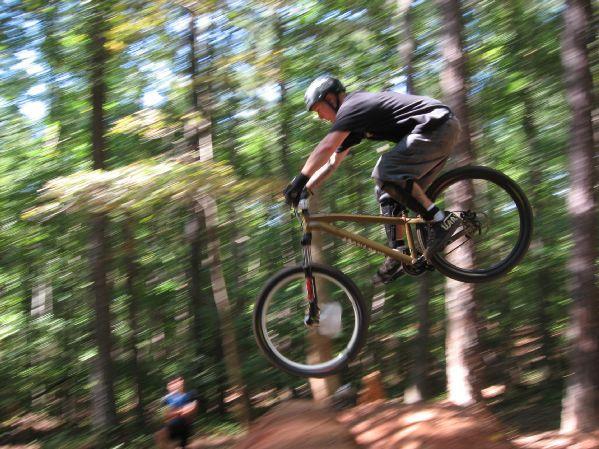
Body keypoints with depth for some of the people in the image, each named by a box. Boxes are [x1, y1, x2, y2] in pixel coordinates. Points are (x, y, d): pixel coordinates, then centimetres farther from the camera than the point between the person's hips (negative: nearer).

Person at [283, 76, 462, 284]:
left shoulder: (352, 107, -10)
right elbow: (331, 163, 23)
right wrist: (304, 190, 16)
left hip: (437, 124, -10)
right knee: (387, 192, 9)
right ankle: (399, 253, 5)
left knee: (385, 173, -21)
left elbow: (326, 147, -24)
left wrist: (299, 180, -23)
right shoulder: (353, 118, 21)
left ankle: (442, 220, -20)